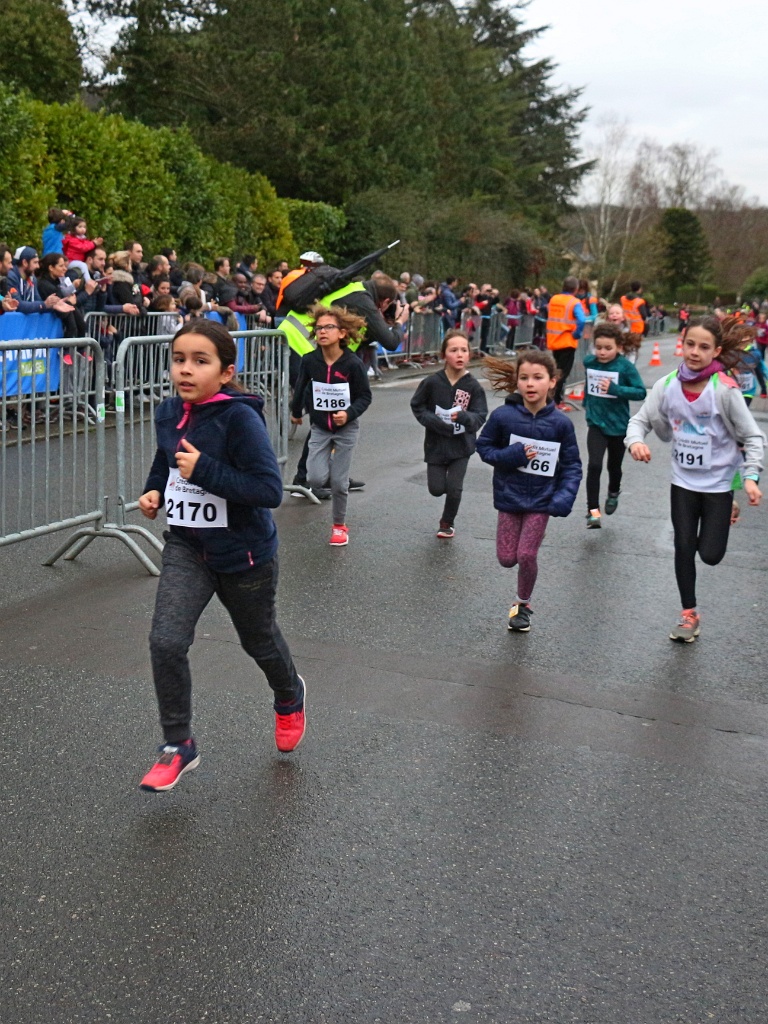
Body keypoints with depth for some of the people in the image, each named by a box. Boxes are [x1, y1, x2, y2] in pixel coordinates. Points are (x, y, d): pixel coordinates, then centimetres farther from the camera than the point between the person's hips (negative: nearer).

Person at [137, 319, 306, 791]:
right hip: (187, 545, 4)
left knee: (259, 640, 18)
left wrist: (204, 470, -32)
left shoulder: (240, 418, -24)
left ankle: (290, 698, 52)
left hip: (244, 552, -4)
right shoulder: (169, 413, -4)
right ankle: (179, 746, 8)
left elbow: (270, 490, -28)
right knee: (166, 642, -11)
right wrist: (154, 491, -2)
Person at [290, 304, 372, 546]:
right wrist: (296, 412, 21)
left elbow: (365, 396, -10)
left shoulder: (353, 364, -18)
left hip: (346, 428, -2)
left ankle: (339, 525, 22)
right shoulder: (309, 361, -11)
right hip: (319, 428, 2)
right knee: (316, 479, -9)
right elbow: (301, 387, 7)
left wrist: (349, 413, -27)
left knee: (339, 482, 0)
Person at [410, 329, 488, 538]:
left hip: (461, 445, -1)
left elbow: (480, 417, -10)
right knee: (436, 489, 6)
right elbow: (417, 406, 0)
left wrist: (464, 416, -30)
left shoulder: (473, 386, -12)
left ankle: (447, 523, 27)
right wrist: (434, 421, -15)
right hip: (436, 444, 1)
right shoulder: (432, 382, -12)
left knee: (454, 489, 0)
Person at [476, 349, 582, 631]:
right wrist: (511, 456, -19)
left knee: (527, 556, -2)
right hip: (509, 496, 1)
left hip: (541, 500, -1)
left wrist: (565, 497, -17)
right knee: (507, 559, 4)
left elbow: (572, 465, -4)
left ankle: (523, 604, 24)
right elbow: (483, 447, -2)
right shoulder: (503, 416, -14)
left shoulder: (560, 423, -12)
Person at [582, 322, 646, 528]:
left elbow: (641, 392, -18)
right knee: (594, 466, -17)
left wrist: (615, 389, -29)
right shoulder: (589, 362, -4)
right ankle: (593, 510, -11)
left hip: (618, 425, -1)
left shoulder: (625, 367, -16)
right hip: (596, 424, 1)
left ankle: (613, 493, 49)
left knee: (614, 466, 18)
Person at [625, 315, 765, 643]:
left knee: (710, 554, 0)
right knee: (683, 548, 6)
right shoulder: (667, 385, -11)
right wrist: (635, 441, -24)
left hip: (718, 481, -2)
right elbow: (641, 419, -2)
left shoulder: (724, 390, -20)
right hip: (683, 480, 3)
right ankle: (689, 614, 23)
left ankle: (725, 515, 34)